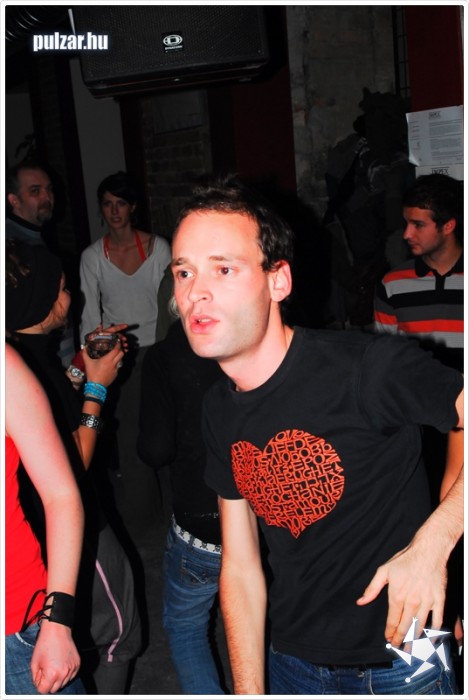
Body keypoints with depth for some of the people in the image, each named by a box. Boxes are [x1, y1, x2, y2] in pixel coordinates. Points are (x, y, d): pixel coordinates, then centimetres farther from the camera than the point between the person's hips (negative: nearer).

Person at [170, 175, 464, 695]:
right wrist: (247, 691, 0)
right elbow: (240, 565, 2)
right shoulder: (220, 409, -3)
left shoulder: (368, 366, -24)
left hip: (397, 666, -5)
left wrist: (431, 545, -26)